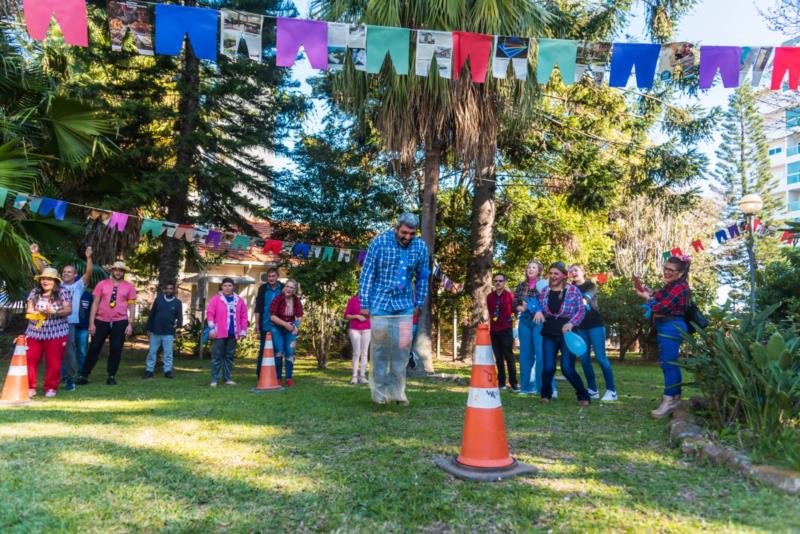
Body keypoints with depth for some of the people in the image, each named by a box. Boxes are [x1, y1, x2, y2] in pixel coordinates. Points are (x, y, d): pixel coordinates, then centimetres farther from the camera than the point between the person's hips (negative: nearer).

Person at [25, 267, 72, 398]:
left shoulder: (63, 292, -2)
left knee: (53, 362, 3)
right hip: (35, 332, 3)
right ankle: (30, 387, 15)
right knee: (30, 360, 3)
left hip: (56, 333, -3)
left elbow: (68, 310, -8)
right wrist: (40, 312, -17)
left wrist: (54, 312, -24)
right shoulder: (34, 292, 8)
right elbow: (29, 310, 4)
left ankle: (51, 388, 15)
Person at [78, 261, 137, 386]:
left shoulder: (129, 287, 2)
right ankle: (84, 375, 13)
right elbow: (95, 304, 2)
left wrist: (130, 324, -4)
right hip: (101, 321, 0)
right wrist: (91, 323, -3)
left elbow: (132, 307, 3)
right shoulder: (102, 284, 3)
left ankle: (111, 376, 17)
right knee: (94, 348, 4)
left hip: (120, 322, 0)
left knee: (116, 350, 4)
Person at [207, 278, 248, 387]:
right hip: (219, 333, -3)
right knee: (217, 357, 0)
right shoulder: (216, 299, -1)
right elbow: (210, 313, -4)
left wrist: (243, 331, 6)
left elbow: (243, 316, 10)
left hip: (233, 334, 3)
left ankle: (227, 378, 18)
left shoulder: (239, 300, 9)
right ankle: (214, 379, 6)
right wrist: (211, 328, -10)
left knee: (229, 357, 10)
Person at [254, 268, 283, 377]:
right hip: (265, 326, -1)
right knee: (263, 350, 4)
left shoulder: (283, 288, 1)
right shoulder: (263, 288, 1)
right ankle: (260, 374, 12)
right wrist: (257, 323, -4)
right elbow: (258, 308, 1)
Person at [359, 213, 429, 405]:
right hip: (381, 302, -2)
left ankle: (397, 390, 14)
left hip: (405, 304, 3)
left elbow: (422, 277, 9)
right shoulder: (380, 242, -10)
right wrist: (364, 304, -8)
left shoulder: (421, 247, -2)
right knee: (380, 346, 2)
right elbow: (367, 274, -7)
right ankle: (379, 391, 14)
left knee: (403, 347, 2)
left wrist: (419, 304, 9)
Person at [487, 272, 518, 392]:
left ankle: (513, 383, 3)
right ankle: (501, 382, 14)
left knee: (509, 356, -3)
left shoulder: (510, 295, -4)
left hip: (506, 330, -4)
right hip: (493, 330, 4)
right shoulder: (489, 297, 8)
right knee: (498, 357, 8)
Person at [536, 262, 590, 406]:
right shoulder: (545, 291, 7)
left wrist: (571, 323, -19)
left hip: (567, 334, -3)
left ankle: (583, 396, 15)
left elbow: (581, 311, -4)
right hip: (549, 334, 3)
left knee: (567, 369, -6)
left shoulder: (573, 290, -4)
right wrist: (538, 311, -10)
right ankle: (545, 394, 24)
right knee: (548, 368, -1)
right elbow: (539, 307, 14)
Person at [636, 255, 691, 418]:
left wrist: (647, 297, -6)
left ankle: (668, 401, -9)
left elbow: (661, 308, -21)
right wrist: (652, 294, 5)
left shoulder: (679, 287, -17)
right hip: (666, 328, 11)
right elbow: (663, 301, 20)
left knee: (668, 364, -11)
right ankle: (675, 397, 24)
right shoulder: (671, 285, 16)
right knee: (670, 363, 16)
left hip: (671, 328, -11)